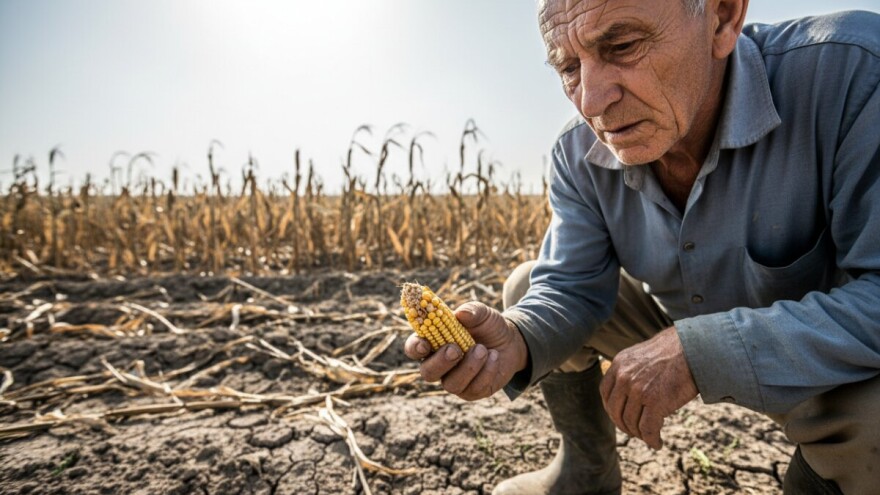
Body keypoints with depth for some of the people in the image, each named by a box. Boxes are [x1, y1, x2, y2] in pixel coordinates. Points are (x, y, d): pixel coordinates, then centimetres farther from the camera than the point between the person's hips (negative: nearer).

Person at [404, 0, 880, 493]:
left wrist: (701, 351, -39)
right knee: (528, 285, -6)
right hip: (676, 326, 4)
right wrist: (517, 341, -35)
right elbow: (571, 287, -14)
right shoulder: (579, 156, -16)